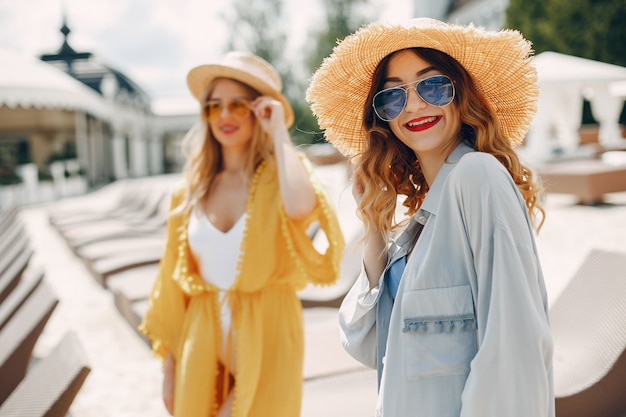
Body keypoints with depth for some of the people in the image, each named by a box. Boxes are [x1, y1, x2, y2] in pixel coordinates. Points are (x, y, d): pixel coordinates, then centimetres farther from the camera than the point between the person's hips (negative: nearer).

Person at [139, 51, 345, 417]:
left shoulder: (279, 176, -7)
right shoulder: (194, 189, 4)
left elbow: (301, 207, -33)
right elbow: (175, 280, 8)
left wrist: (279, 132, -19)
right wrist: (169, 365, 10)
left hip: (266, 336, -3)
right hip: (203, 339, 4)